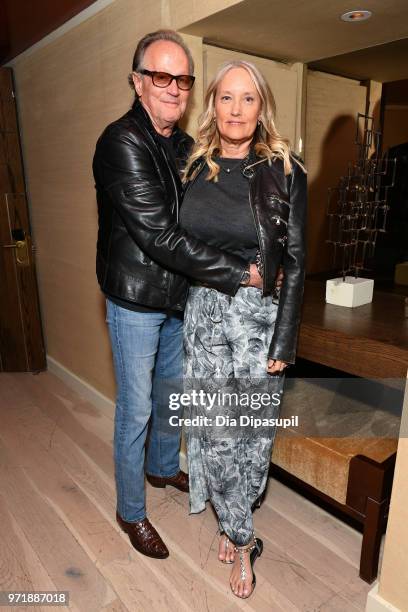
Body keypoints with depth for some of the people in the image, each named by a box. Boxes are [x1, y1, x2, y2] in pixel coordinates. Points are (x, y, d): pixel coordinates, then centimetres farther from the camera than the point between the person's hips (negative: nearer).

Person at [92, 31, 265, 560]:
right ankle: (131, 512, 29)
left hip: (178, 297, 8)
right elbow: (160, 236, -27)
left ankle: (163, 468, 48)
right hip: (135, 302, -7)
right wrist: (241, 274, -26)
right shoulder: (122, 143, -19)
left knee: (172, 391, 22)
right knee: (136, 410, 6)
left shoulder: (185, 145, 7)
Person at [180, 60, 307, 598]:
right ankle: (242, 537, 32)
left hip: (259, 314, -2)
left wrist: (284, 341, -9)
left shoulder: (285, 171, -4)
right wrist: (188, 308, 10)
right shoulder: (195, 166, 5)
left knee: (251, 427, 10)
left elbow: (295, 261, -6)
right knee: (214, 429, 7)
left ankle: (230, 524, 39)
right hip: (203, 312, 3)